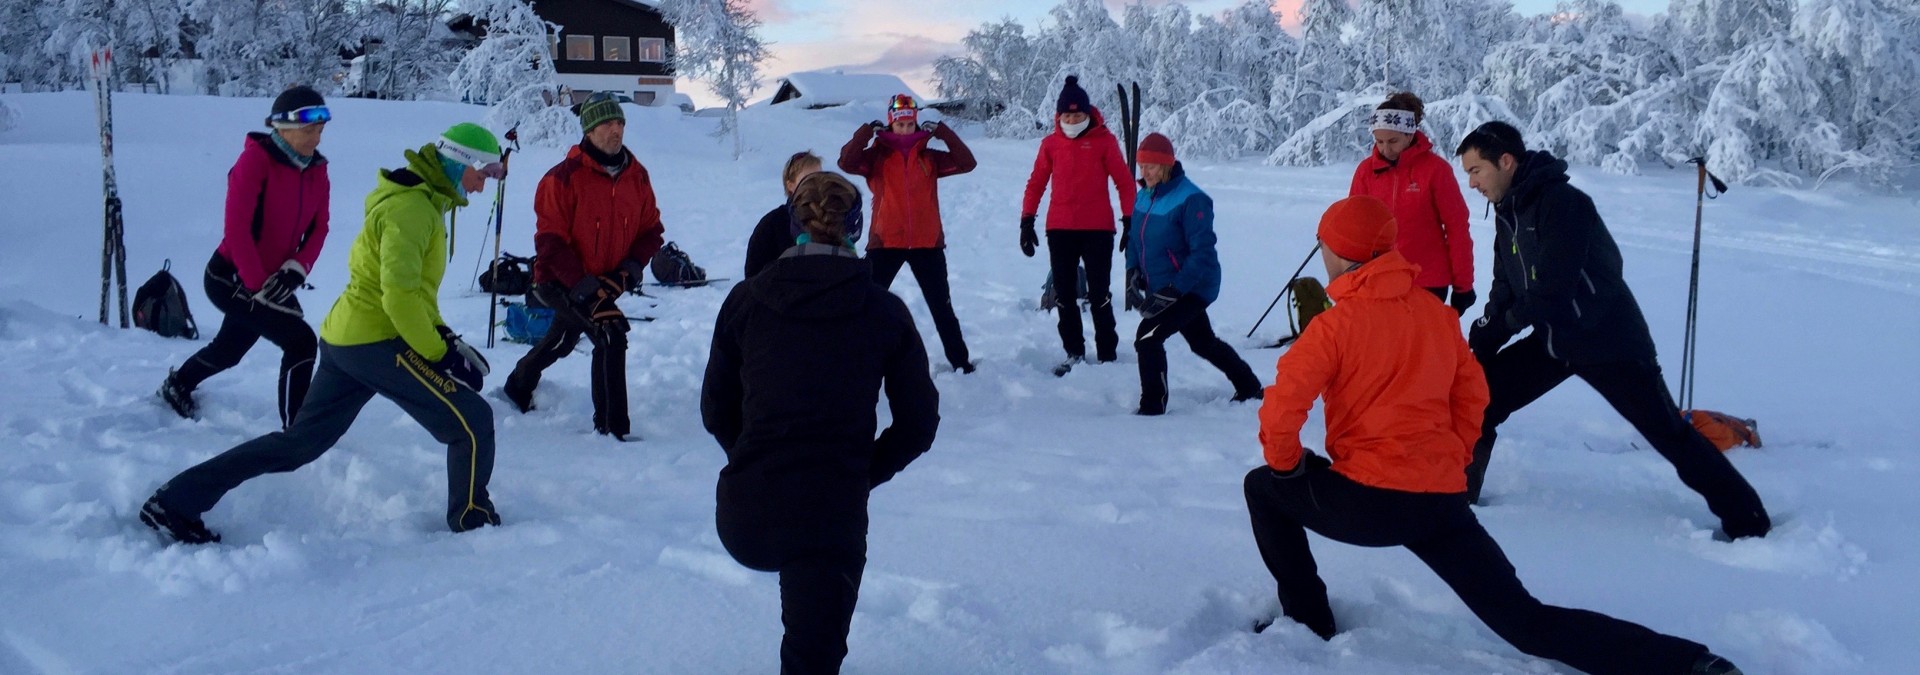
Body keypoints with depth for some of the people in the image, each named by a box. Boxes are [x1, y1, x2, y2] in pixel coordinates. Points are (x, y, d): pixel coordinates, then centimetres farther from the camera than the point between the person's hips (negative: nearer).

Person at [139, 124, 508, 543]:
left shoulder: (419, 201, 17)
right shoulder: (411, 208, -16)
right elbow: (399, 294, -25)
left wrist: (444, 336, 11)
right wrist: (440, 352, -19)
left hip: (345, 338, 10)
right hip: (377, 343, -10)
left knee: (300, 441, 13)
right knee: (473, 423, -3)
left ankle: (176, 502, 15)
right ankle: (472, 522, 8)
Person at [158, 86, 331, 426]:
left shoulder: (316, 169, 0)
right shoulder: (256, 159, -20)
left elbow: (319, 227, 1)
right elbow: (237, 226, -24)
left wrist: (296, 269, -15)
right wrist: (257, 285, -24)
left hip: (272, 279, 8)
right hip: (232, 278, -8)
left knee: (230, 348, 28)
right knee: (301, 343, -18)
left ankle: (178, 384, 58)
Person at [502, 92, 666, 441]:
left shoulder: (637, 176, -4)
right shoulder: (564, 177, -20)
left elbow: (651, 229, 2)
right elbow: (550, 242, -20)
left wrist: (630, 269, -14)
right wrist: (585, 287, -26)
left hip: (607, 282, 7)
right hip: (560, 281, -7)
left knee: (562, 340, 27)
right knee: (611, 336, -24)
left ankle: (518, 388, 55)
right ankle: (612, 426, -14)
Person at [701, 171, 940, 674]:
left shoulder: (746, 300, 1)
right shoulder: (884, 310, 0)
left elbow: (716, 410, 8)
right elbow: (918, 422, 4)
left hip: (743, 520, 2)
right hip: (833, 521, -2)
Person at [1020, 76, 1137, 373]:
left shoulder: (1104, 140, -2)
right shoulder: (1051, 143, 6)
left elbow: (1124, 182, -1)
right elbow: (1036, 183, 10)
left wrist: (1130, 221, -6)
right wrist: (1027, 221, 5)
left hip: (1098, 229, -3)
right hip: (1060, 230, 3)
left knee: (1099, 295, 0)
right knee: (1065, 295, 8)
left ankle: (1107, 354, 9)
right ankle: (1074, 353, 18)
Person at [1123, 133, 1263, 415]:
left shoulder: (1190, 199, -22)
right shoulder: (1144, 196, 3)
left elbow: (1202, 252, -24)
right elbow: (1136, 237, 17)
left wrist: (1173, 290, -29)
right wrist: (1133, 269, 0)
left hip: (1192, 288, -9)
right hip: (1162, 288, 9)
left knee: (1147, 338, -20)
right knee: (1204, 342, 24)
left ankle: (1152, 407, -7)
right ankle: (1249, 387, 46)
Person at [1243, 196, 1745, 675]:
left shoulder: (1335, 324, -9)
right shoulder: (1436, 311, 10)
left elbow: (1281, 407, -15)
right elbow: (1472, 393, 16)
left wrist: (1285, 464, 2)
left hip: (1366, 498, -6)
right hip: (1442, 500, 6)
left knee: (1264, 488, 20)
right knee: (1528, 623, 7)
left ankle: (1308, 621, 19)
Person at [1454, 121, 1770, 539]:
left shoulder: (1562, 203, -22)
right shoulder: (1508, 211, 5)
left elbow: (1551, 288, -26)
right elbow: (1504, 292, 10)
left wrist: (1509, 320, -9)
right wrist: (1477, 346, -1)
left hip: (1608, 343, -8)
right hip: (1552, 341, 8)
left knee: (1670, 434, -3)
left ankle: (1747, 521, 10)